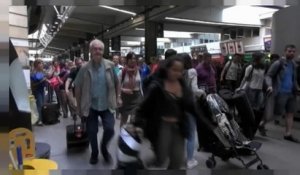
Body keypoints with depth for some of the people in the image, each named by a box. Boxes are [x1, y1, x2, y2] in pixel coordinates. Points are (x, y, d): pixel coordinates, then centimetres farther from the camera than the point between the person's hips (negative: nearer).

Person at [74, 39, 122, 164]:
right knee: (92, 132, 9)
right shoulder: (84, 68, -8)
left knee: (110, 129, -6)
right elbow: (77, 88, -2)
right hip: (90, 106, 0)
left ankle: (104, 148, 26)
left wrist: (118, 97, 5)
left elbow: (116, 82, 8)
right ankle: (94, 153, 35)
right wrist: (79, 107, 0)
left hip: (107, 105, 0)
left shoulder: (110, 66, -5)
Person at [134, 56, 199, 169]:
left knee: (178, 161, 10)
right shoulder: (157, 86, -11)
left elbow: (190, 106, 8)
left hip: (178, 126, 5)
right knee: (160, 159, 7)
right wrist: (138, 124, -23)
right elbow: (145, 106, -13)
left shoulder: (183, 85, 5)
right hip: (162, 126, -4)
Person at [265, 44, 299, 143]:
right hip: (281, 92, -7)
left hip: (291, 92, 7)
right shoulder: (278, 63, -9)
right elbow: (268, 75, -11)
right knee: (277, 113, -3)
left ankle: (288, 134, 13)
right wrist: (270, 85, -27)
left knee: (290, 113, 6)